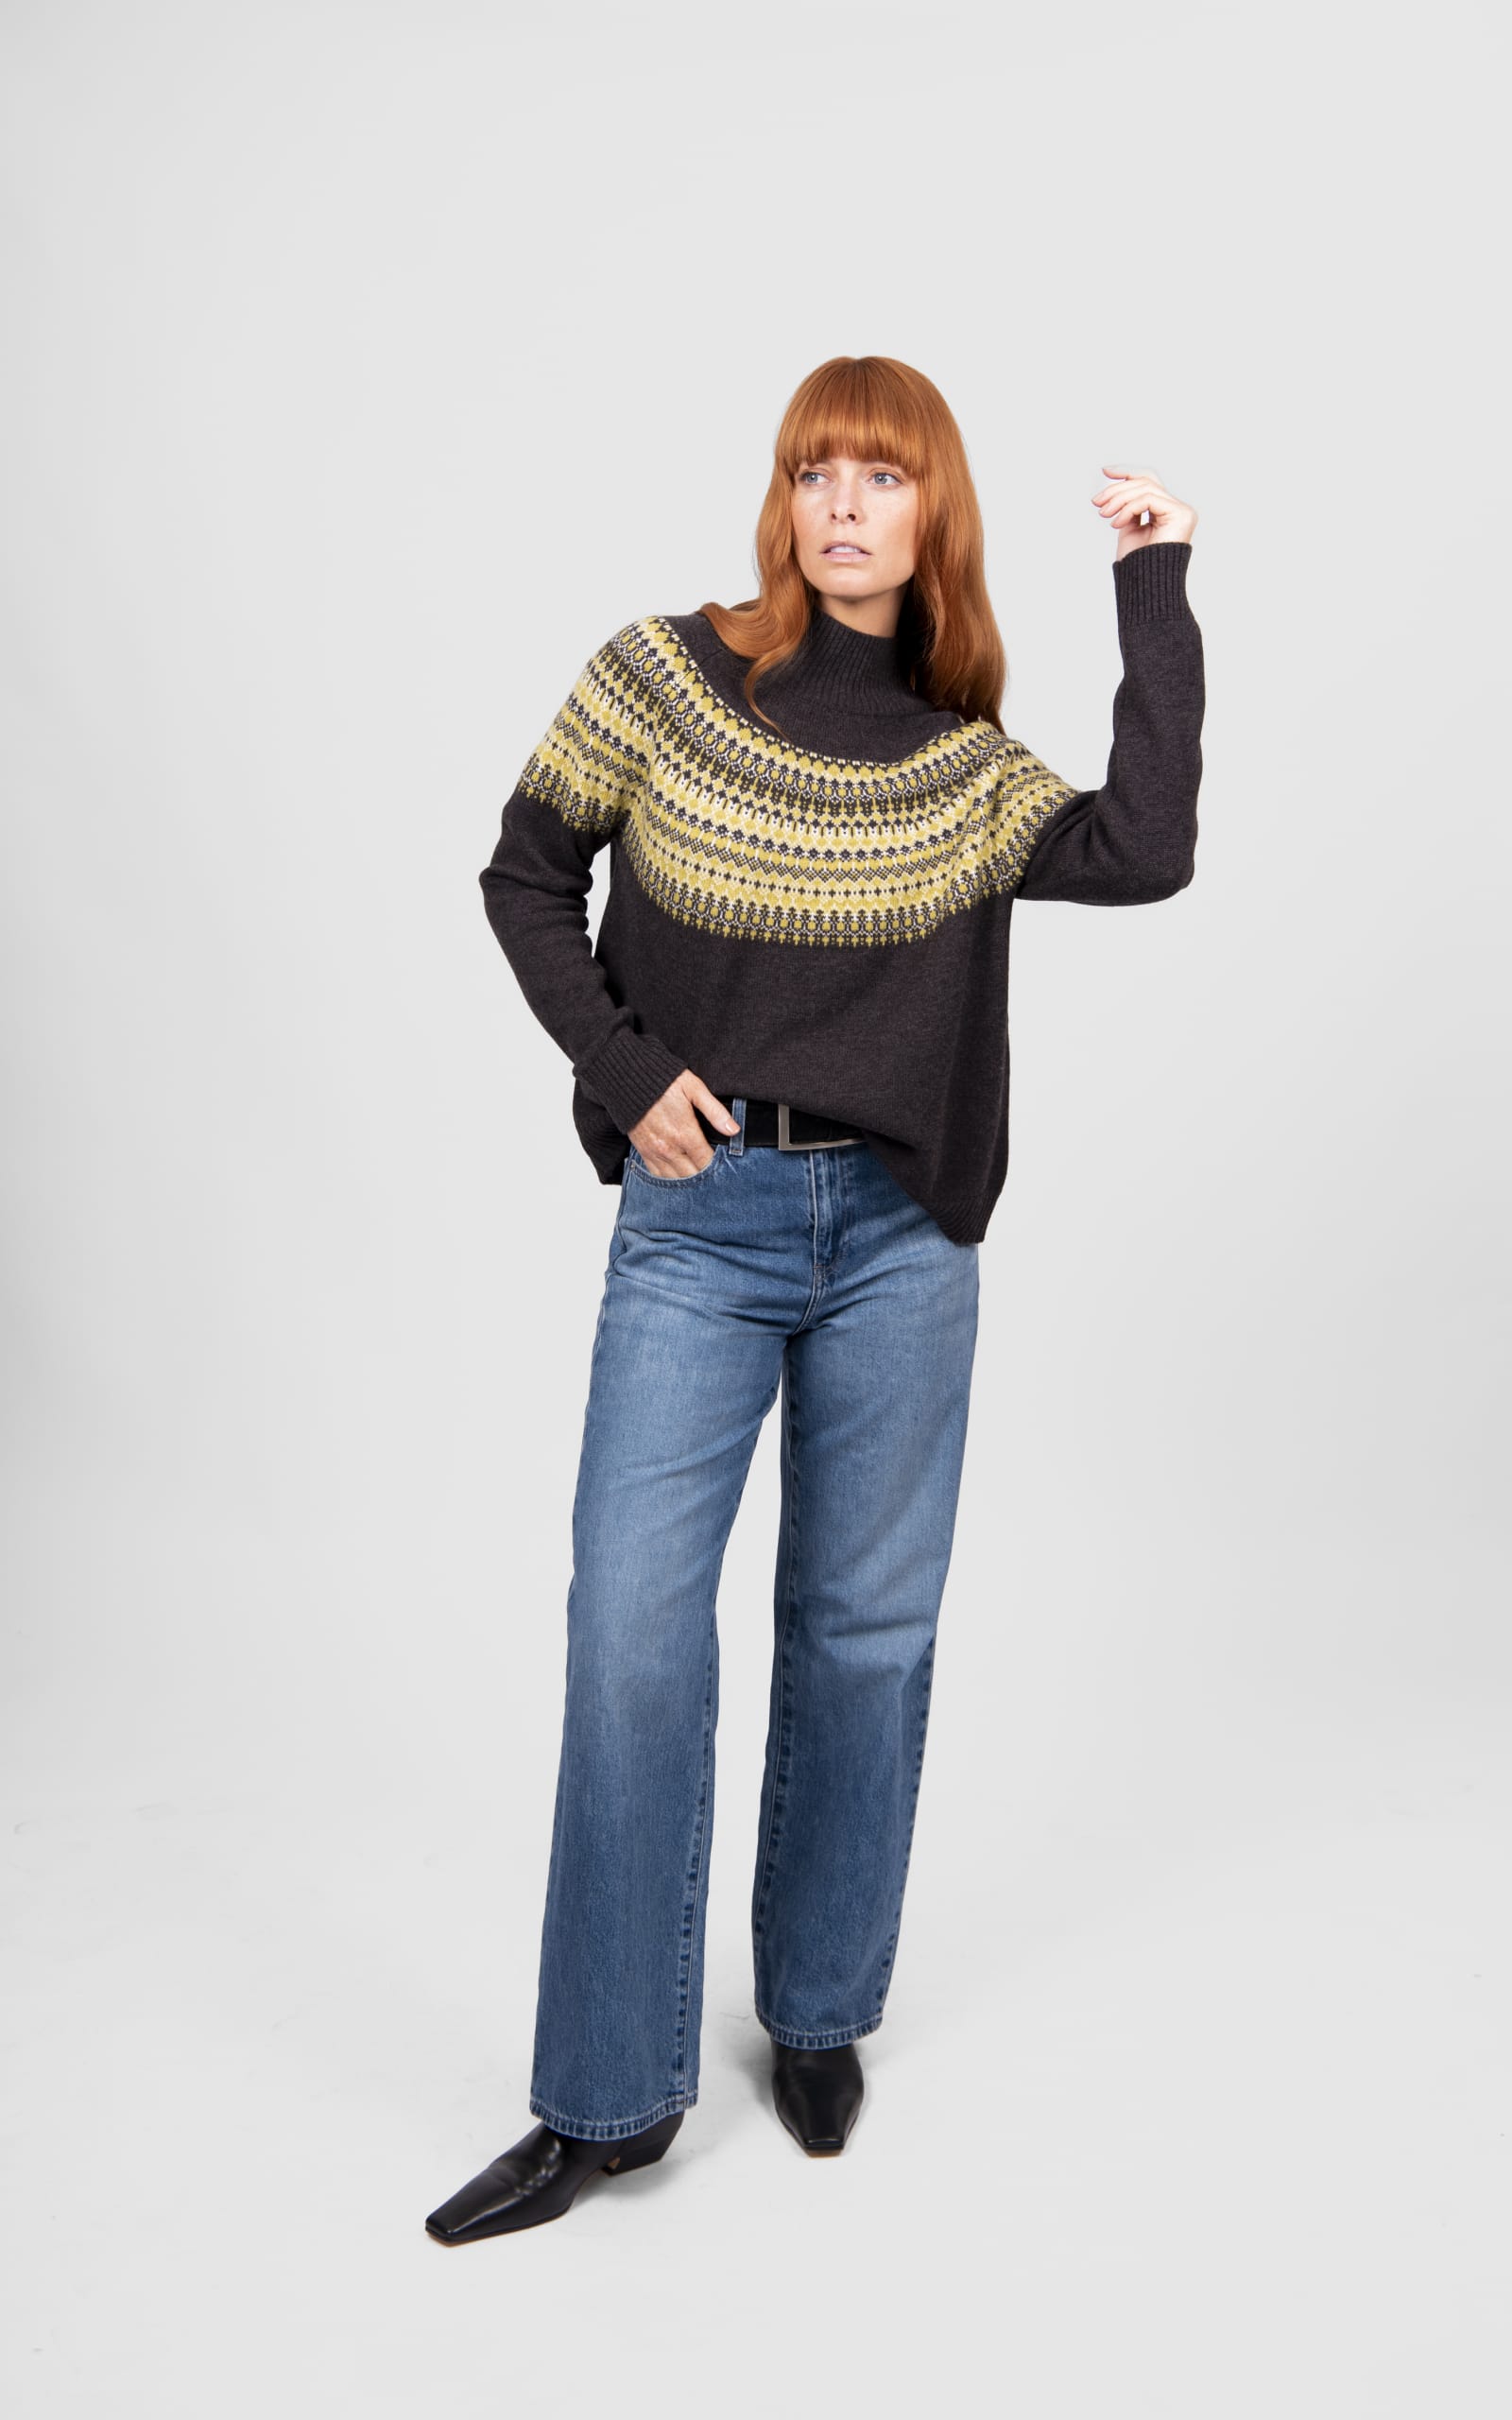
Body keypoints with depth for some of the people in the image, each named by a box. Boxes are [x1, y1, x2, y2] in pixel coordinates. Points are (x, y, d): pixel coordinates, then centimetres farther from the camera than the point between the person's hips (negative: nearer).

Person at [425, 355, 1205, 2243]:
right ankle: (609, 2098, 10)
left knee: (863, 1628, 9)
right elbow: (526, 876, 8)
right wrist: (626, 1071, -4)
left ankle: (819, 2019, 29)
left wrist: (1155, 595, -10)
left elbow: (1145, 853, -13)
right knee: (631, 1632, -4)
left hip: (900, 1235, 2)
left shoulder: (967, 767, 3)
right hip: (697, 1221, -1)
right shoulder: (661, 677, -1)